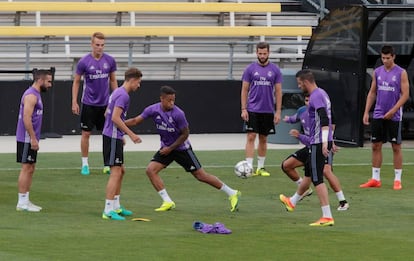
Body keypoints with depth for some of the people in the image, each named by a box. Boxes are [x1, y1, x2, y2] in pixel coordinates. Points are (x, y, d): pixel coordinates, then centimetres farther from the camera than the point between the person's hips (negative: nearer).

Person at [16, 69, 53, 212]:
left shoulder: (35, 94, 16)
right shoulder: (31, 96, -16)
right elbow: (26, 118, -23)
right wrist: (33, 138, -23)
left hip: (30, 140, 10)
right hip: (27, 139, -10)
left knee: (30, 169, 12)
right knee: (26, 168, -7)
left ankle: (25, 201, 16)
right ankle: (22, 202, -6)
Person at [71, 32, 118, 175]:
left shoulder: (110, 60, 0)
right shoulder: (84, 61, -8)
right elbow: (76, 82, 1)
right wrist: (74, 102, -4)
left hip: (105, 103, 2)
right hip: (89, 103, -2)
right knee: (86, 133, 0)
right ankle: (85, 164, 9)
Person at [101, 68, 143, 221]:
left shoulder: (118, 92, 15)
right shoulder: (123, 95, -16)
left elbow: (107, 114, 23)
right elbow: (115, 118, -23)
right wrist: (131, 135, -18)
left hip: (113, 137, 11)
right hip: (113, 138, -11)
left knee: (121, 171, 17)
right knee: (115, 173, -11)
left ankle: (116, 207, 24)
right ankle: (108, 211, -13)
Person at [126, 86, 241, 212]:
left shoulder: (178, 114, -23)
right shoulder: (153, 110, -12)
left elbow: (185, 134, -14)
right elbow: (136, 121, -5)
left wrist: (170, 148, -13)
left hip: (181, 148, -5)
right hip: (166, 147, 5)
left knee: (201, 175, -3)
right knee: (150, 170, -13)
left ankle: (232, 193, 9)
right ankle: (167, 202, -7)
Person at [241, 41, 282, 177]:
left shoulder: (275, 70, 2)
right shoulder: (250, 69, 0)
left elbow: (278, 91, 4)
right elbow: (244, 90, 2)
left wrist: (278, 111, -1)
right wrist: (243, 109, -5)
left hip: (268, 110, 2)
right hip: (252, 109, -2)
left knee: (263, 139, 9)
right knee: (251, 137, -9)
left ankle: (261, 167, 18)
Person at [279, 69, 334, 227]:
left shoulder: (316, 96, -16)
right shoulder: (322, 94, 16)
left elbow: (324, 119, -26)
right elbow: (328, 119, 24)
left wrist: (324, 142, -32)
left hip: (318, 143, -10)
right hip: (322, 142, 10)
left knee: (317, 179, -9)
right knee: (308, 173, 26)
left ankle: (327, 217, -13)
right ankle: (292, 202, 47)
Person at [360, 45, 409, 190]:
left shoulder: (401, 73, -5)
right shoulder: (377, 72, 8)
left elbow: (405, 94, -8)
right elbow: (372, 93, 13)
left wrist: (392, 111, -16)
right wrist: (366, 112, 5)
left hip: (394, 117, -4)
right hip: (378, 116, 4)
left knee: (396, 147, 0)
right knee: (376, 146, 4)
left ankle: (397, 179, 6)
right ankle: (375, 179, 10)